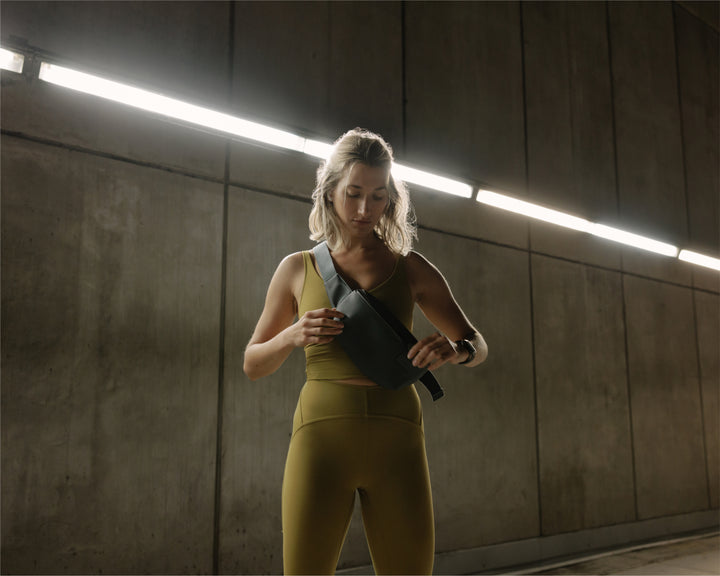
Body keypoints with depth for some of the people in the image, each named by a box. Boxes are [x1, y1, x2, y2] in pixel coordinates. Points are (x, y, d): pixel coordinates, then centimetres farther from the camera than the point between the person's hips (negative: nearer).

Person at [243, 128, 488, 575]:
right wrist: (293, 336, -7)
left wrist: (455, 349, -10)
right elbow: (253, 364, 14)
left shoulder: (411, 269, 10)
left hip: (397, 440, 1)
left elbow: (478, 345, 14)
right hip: (321, 436, 0)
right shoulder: (298, 269, 10)